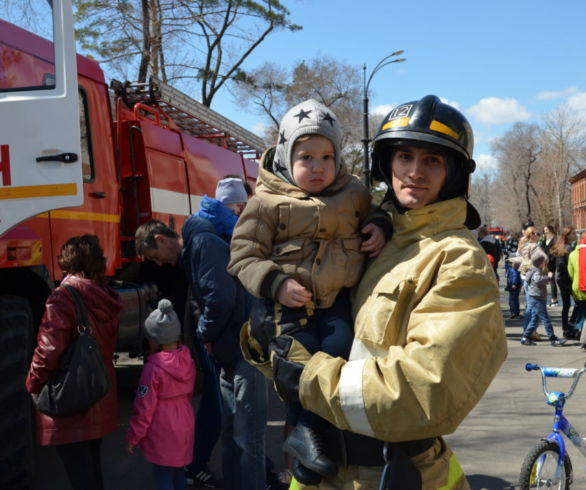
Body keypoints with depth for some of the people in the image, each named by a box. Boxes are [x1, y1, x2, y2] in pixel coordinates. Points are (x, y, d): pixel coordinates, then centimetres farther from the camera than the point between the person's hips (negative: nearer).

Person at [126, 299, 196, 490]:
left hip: (162, 434, -7)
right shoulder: (188, 362, -1)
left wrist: (133, 437, -5)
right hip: (184, 429, 7)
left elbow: (144, 408, -15)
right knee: (178, 474, 20)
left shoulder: (153, 368, -20)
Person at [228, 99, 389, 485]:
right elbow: (243, 257, -4)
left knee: (338, 348, -21)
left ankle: (306, 431, -11)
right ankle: (306, 432, 1)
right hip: (287, 301, -2)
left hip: (335, 296, 3)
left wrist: (379, 228, 2)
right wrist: (276, 284, -20)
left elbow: (370, 215, 28)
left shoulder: (354, 194, 7)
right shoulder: (267, 203, -4)